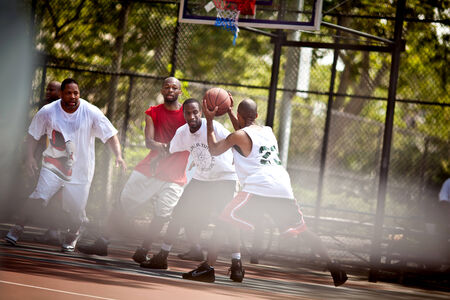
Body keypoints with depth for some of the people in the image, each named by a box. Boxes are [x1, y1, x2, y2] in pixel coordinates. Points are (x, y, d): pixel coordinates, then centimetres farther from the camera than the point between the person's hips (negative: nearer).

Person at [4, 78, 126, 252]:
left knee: (76, 209, -3)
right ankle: (18, 228, 0)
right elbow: (33, 135, 8)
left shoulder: (91, 112, -9)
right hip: (53, 164, 0)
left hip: (80, 169, 0)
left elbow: (110, 135, -7)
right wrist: (30, 157, -3)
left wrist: (118, 156, -19)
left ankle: (72, 237, 27)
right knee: (39, 198, -18)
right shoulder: (47, 112, -5)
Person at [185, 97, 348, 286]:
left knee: (223, 223, -2)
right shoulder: (269, 131, 22)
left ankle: (207, 266, -14)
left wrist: (209, 120, 18)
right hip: (283, 189, 6)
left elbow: (214, 150, 14)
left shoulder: (239, 136, 4)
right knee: (302, 230, 17)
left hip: (258, 188, -6)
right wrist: (228, 111, 42)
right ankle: (333, 268, 16)